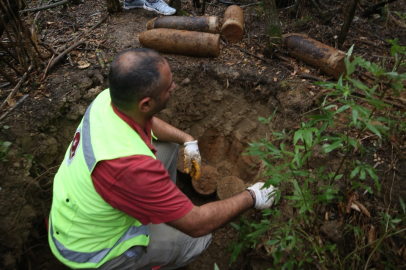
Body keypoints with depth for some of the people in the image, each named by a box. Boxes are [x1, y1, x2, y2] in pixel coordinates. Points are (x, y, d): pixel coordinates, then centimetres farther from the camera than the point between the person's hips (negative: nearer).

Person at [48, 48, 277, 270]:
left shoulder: (109, 98, -19)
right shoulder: (130, 166, -43)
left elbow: (148, 122, 7)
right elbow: (197, 224, -30)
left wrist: (187, 140, -2)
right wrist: (251, 198, -16)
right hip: (89, 247, -7)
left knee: (169, 145, 7)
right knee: (199, 238, -5)